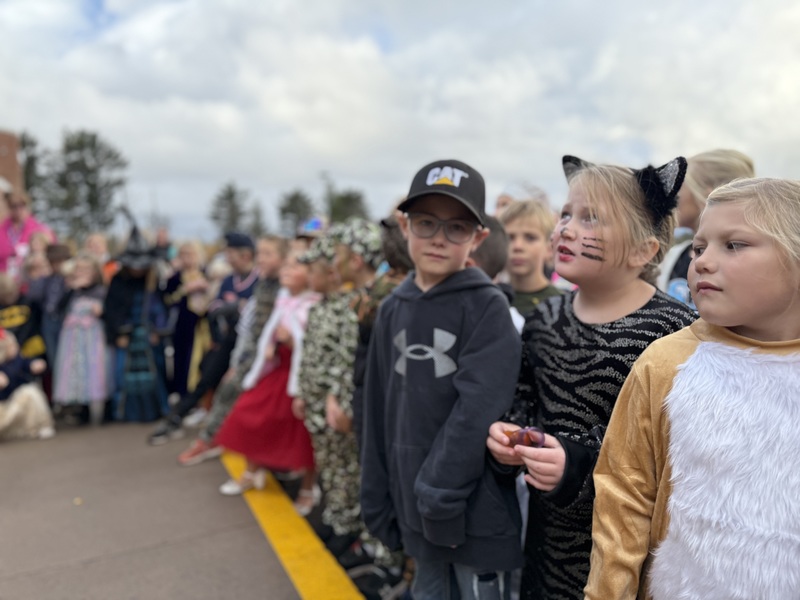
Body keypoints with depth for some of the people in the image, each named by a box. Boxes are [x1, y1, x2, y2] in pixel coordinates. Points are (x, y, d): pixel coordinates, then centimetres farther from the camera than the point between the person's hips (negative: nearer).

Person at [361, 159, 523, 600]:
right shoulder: (392, 310, 4)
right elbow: (380, 409, 6)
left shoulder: (488, 307, -12)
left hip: (475, 509, -5)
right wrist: (378, 499, 8)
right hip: (417, 507, 5)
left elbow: (478, 411, -19)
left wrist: (439, 493, -18)